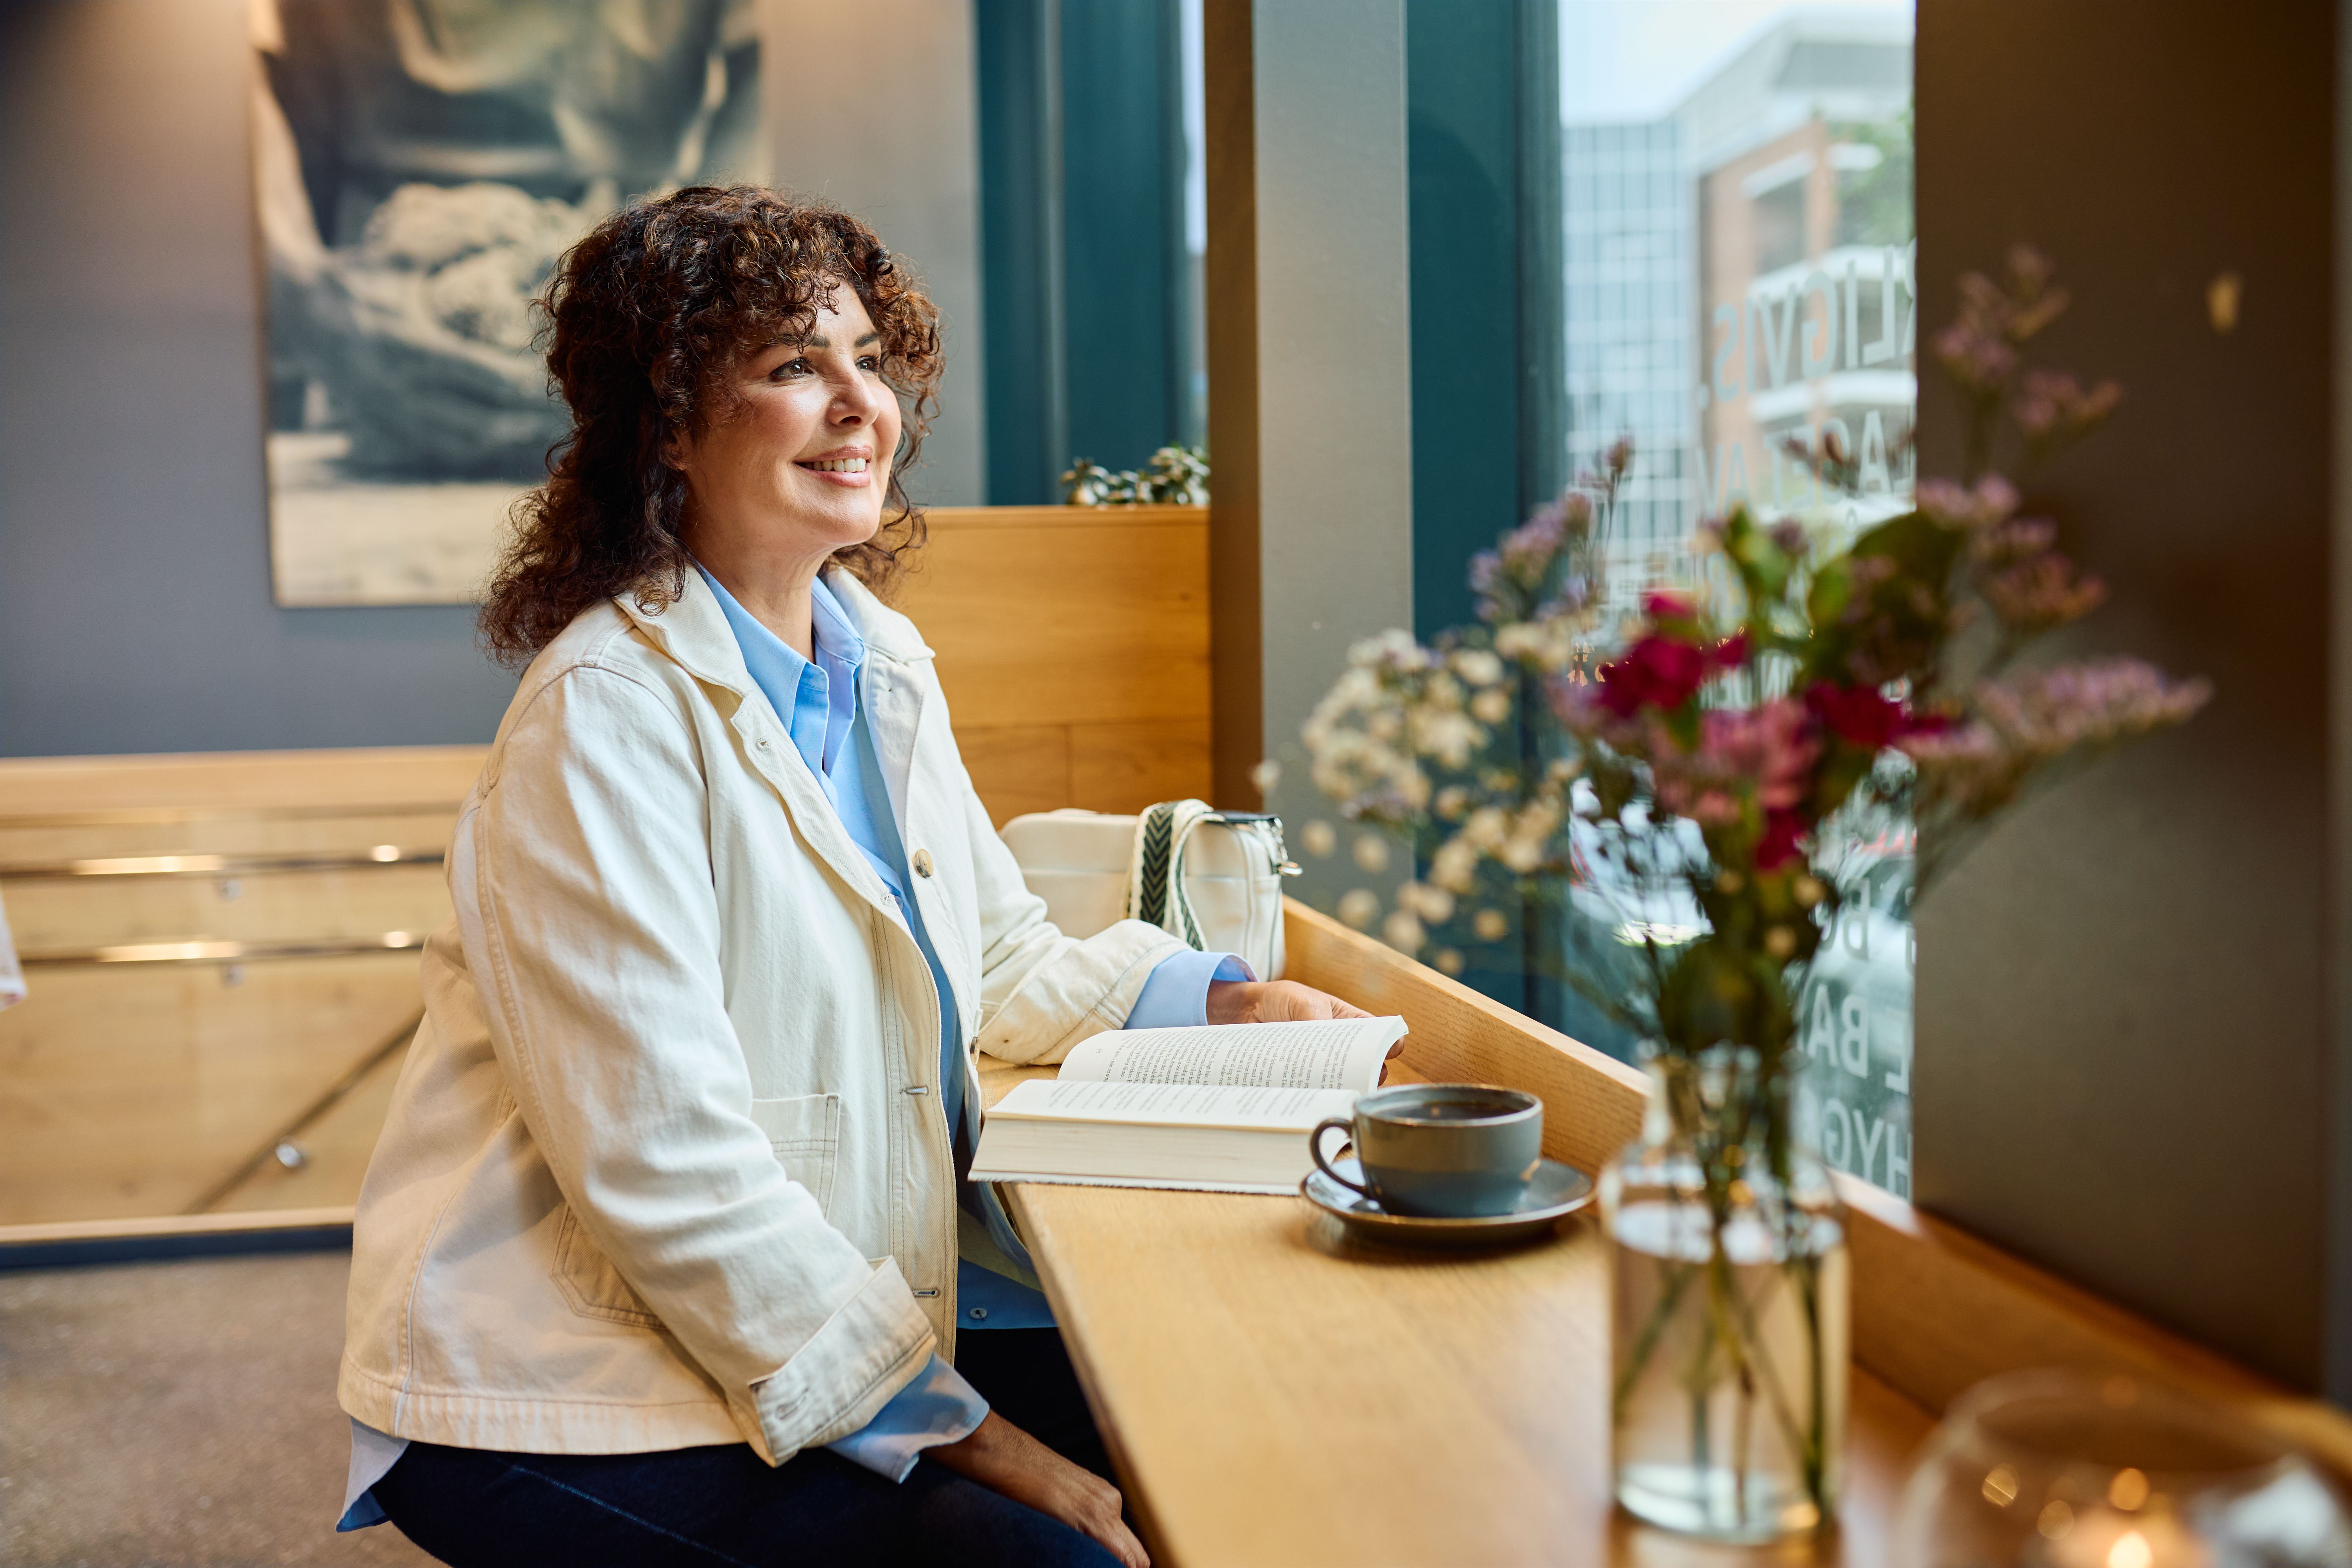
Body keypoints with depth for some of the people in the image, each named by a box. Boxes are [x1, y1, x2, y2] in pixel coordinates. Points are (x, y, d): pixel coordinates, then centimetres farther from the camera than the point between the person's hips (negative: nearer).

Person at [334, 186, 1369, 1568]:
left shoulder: (880, 663, 7)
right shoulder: (609, 715, -19)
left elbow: (1004, 958, 19)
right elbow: (664, 1165, -23)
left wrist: (1220, 1001, 2)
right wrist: (960, 1433, -21)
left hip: (853, 1311, 8)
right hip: (571, 1400, -7)